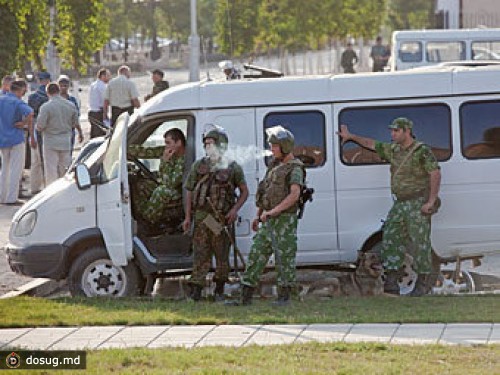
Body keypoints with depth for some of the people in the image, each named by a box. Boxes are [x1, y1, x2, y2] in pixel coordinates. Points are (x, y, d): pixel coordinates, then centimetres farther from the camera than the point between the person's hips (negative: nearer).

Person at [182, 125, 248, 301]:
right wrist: (188, 217, 6)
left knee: (222, 256, 4)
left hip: (221, 218, -1)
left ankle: (219, 290, 16)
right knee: (201, 255, -4)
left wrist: (235, 209, -6)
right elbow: (189, 192, 12)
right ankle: (195, 291, -7)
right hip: (201, 217, 1)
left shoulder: (233, 168, 4)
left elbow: (244, 191, 9)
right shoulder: (198, 166, 9)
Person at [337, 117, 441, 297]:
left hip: (418, 205, -8)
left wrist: (431, 201, -21)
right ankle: (391, 282, 3)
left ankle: (421, 283, 1)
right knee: (390, 240, 2)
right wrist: (351, 137, 33)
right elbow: (371, 144, 26)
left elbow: (435, 174, -16)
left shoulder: (422, 151, -11)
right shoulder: (393, 150, 12)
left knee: (420, 243, -5)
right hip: (399, 204, 8)